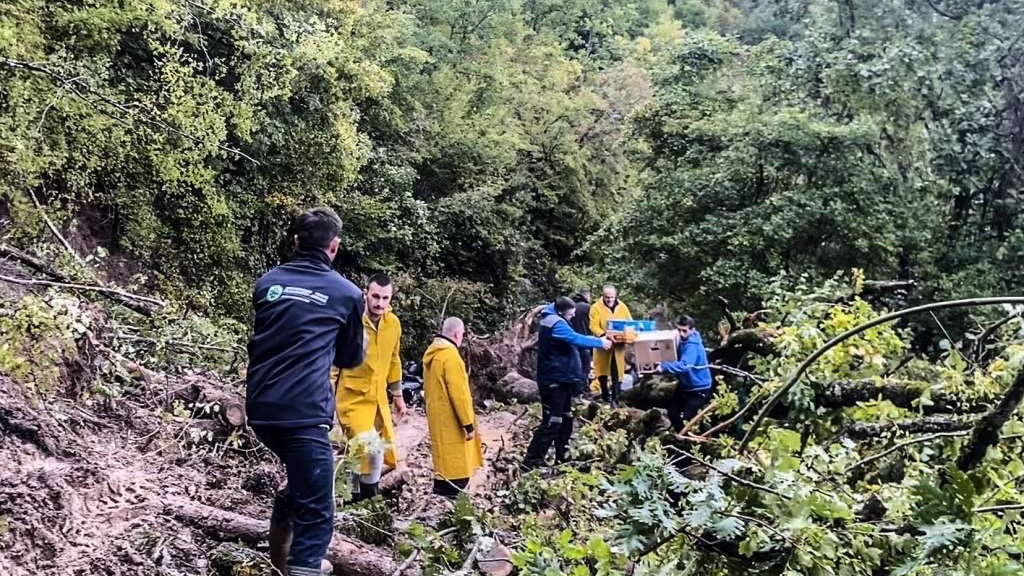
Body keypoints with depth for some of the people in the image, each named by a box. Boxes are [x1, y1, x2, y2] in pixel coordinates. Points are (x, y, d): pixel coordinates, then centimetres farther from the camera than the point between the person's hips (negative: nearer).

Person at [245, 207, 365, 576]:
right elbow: (351, 359, 18)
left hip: (260, 408, 6)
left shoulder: (267, 282, 11)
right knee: (315, 515, -2)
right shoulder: (347, 294, 3)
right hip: (304, 414, -6)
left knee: (300, 479, 30)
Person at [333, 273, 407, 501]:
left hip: (378, 399, 6)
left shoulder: (393, 323, 1)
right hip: (352, 399, -6)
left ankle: (358, 496, 25)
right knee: (371, 453, -17)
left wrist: (398, 395, 18)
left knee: (386, 457, 8)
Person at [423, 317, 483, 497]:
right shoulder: (450, 356, -21)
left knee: (445, 462, 18)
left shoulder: (432, 352, 9)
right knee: (455, 467, -3)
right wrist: (468, 423, -17)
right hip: (450, 420, -10)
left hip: (437, 416, 10)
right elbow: (458, 393, -22)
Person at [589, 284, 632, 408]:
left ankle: (615, 398, 3)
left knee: (617, 373, -2)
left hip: (619, 345, 2)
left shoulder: (622, 307, 6)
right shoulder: (596, 308, -7)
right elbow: (594, 326, -15)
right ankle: (605, 394, 30)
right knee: (603, 370, 11)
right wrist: (603, 335, -33)